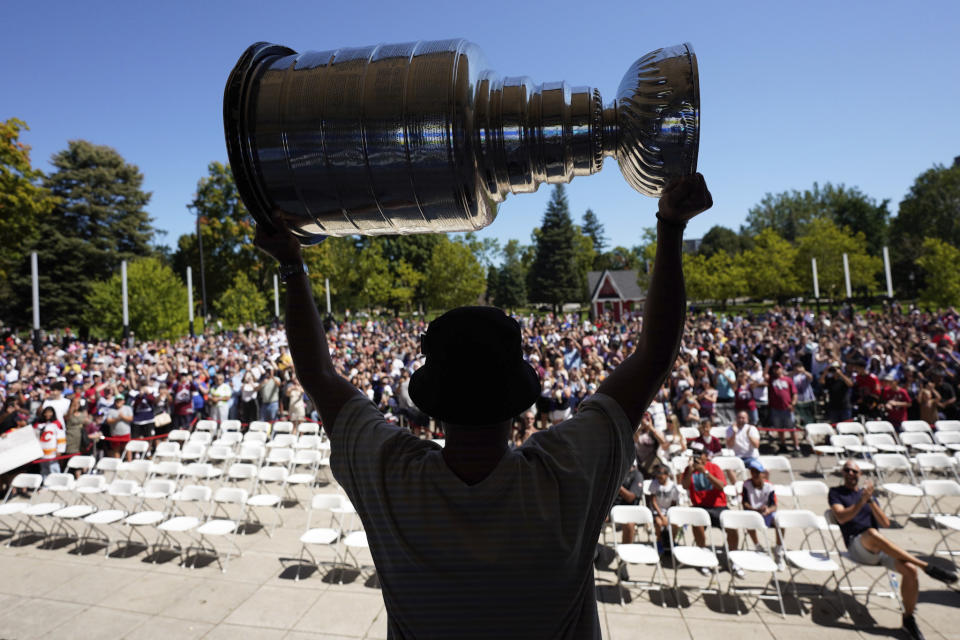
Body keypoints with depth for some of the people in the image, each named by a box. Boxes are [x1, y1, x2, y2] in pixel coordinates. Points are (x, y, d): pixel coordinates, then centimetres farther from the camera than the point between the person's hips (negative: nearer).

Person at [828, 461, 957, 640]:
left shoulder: (868, 494, 21)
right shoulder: (835, 493, 8)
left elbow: (885, 523, 8)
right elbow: (841, 517, -9)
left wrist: (871, 501, -8)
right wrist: (861, 501, -19)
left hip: (881, 548, 5)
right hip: (857, 546, -5)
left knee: (910, 569, -21)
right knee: (871, 533, -38)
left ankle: (908, 619, -2)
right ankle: (927, 566, -28)